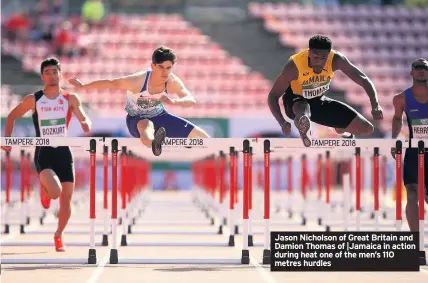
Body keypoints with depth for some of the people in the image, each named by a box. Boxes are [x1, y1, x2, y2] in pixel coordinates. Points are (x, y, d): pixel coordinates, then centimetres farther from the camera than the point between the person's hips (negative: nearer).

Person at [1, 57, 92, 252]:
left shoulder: (70, 99, 2)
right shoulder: (33, 100, -1)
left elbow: (84, 119, 13)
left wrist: (86, 125, -11)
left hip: (64, 152, 2)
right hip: (43, 153, -2)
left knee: (66, 199, 1)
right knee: (55, 192, -25)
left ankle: (58, 235, 25)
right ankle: (45, 190, 14)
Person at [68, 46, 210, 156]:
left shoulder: (173, 82, -22)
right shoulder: (137, 81, -32)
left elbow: (191, 100, -32)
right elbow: (109, 83, -21)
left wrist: (173, 101, -53)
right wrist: (82, 86, -14)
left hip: (159, 116, 6)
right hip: (137, 119, -6)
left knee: (199, 135, -2)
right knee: (146, 126, -46)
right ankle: (154, 143, -83)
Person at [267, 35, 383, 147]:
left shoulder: (336, 60, -25)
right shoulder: (294, 65, -31)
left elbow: (363, 79, -21)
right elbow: (273, 96, -25)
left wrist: (375, 106, -37)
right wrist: (282, 123, -39)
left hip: (319, 101, 4)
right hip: (295, 102, -4)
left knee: (366, 128, 1)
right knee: (303, 107, -42)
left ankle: (341, 130, 33)